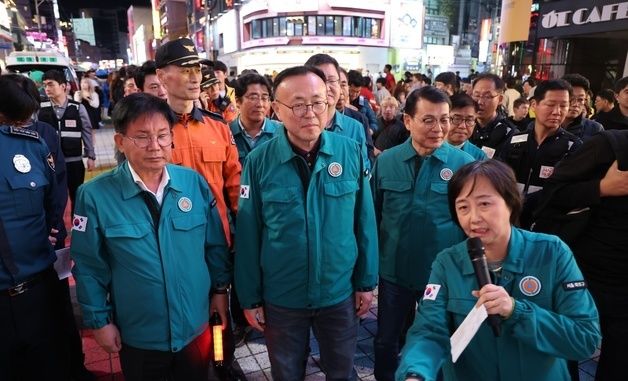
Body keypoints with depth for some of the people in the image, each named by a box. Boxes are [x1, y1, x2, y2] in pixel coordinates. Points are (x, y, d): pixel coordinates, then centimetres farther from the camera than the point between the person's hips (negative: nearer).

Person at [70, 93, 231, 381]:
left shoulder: (195, 183, -9)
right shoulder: (94, 196, -15)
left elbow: (216, 245, 1)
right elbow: (89, 268, -7)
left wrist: (220, 289, 5)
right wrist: (99, 321, -3)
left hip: (196, 326, 2)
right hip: (137, 336, -1)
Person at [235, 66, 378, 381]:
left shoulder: (351, 153, -10)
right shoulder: (259, 161, -13)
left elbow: (364, 222, -3)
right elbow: (248, 234, -7)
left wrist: (366, 282, 1)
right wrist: (250, 298, -3)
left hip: (340, 293, 1)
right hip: (281, 298, 0)